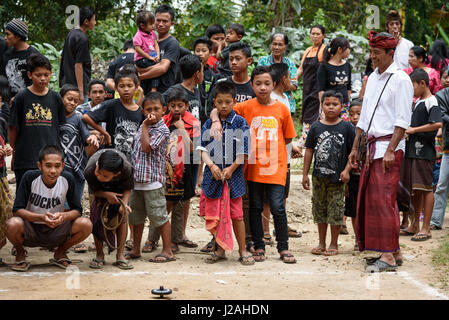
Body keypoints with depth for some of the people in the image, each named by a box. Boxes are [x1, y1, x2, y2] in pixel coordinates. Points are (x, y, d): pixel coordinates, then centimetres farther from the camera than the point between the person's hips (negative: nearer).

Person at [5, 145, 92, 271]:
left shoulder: (67, 179, -11)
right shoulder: (30, 178, -17)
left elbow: (77, 210, -6)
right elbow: (17, 210, -18)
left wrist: (64, 216, -29)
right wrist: (42, 217, -34)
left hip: (56, 230, 2)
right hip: (30, 230, -2)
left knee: (86, 224, -22)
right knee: (13, 224, -36)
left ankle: (60, 253, 7)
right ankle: (20, 254, 0)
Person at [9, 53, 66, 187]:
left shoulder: (55, 98, 6)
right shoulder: (21, 98, -2)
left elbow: (61, 127, 12)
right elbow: (13, 128, 3)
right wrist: (14, 152, 5)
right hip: (25, 160, -2)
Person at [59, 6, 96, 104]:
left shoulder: (71, 34, 12)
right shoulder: (82, 39, -17)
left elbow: (62, 57, 20)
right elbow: (78, 65, -20)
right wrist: (81, 91, -21)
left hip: (68, 84, 10)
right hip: (77, 85, -10)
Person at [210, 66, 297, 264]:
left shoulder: (282, 109, 2)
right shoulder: (247, 107, 0)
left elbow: (287, 138, 11)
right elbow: (217, 110, -2)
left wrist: (268, 144, 0)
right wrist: (216, 121, -23)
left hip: (276, 167, -1)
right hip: (253, 167, 1)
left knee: (277, 207, -6)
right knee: (255, 208, 9)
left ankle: (283, 249, 7)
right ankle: (259, 247, 20)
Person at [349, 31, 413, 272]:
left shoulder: (400, 79, -8)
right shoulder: (372, 78, 17)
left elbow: (402, 121, -14)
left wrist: (390, 150, -20)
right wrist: (355, 148, 20)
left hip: (390, 146, -8)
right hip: (373, 145, 8)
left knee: (383, 200, -11)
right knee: (368, 199, 7)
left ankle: (388, 256, -8)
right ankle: (395, 252, 14)